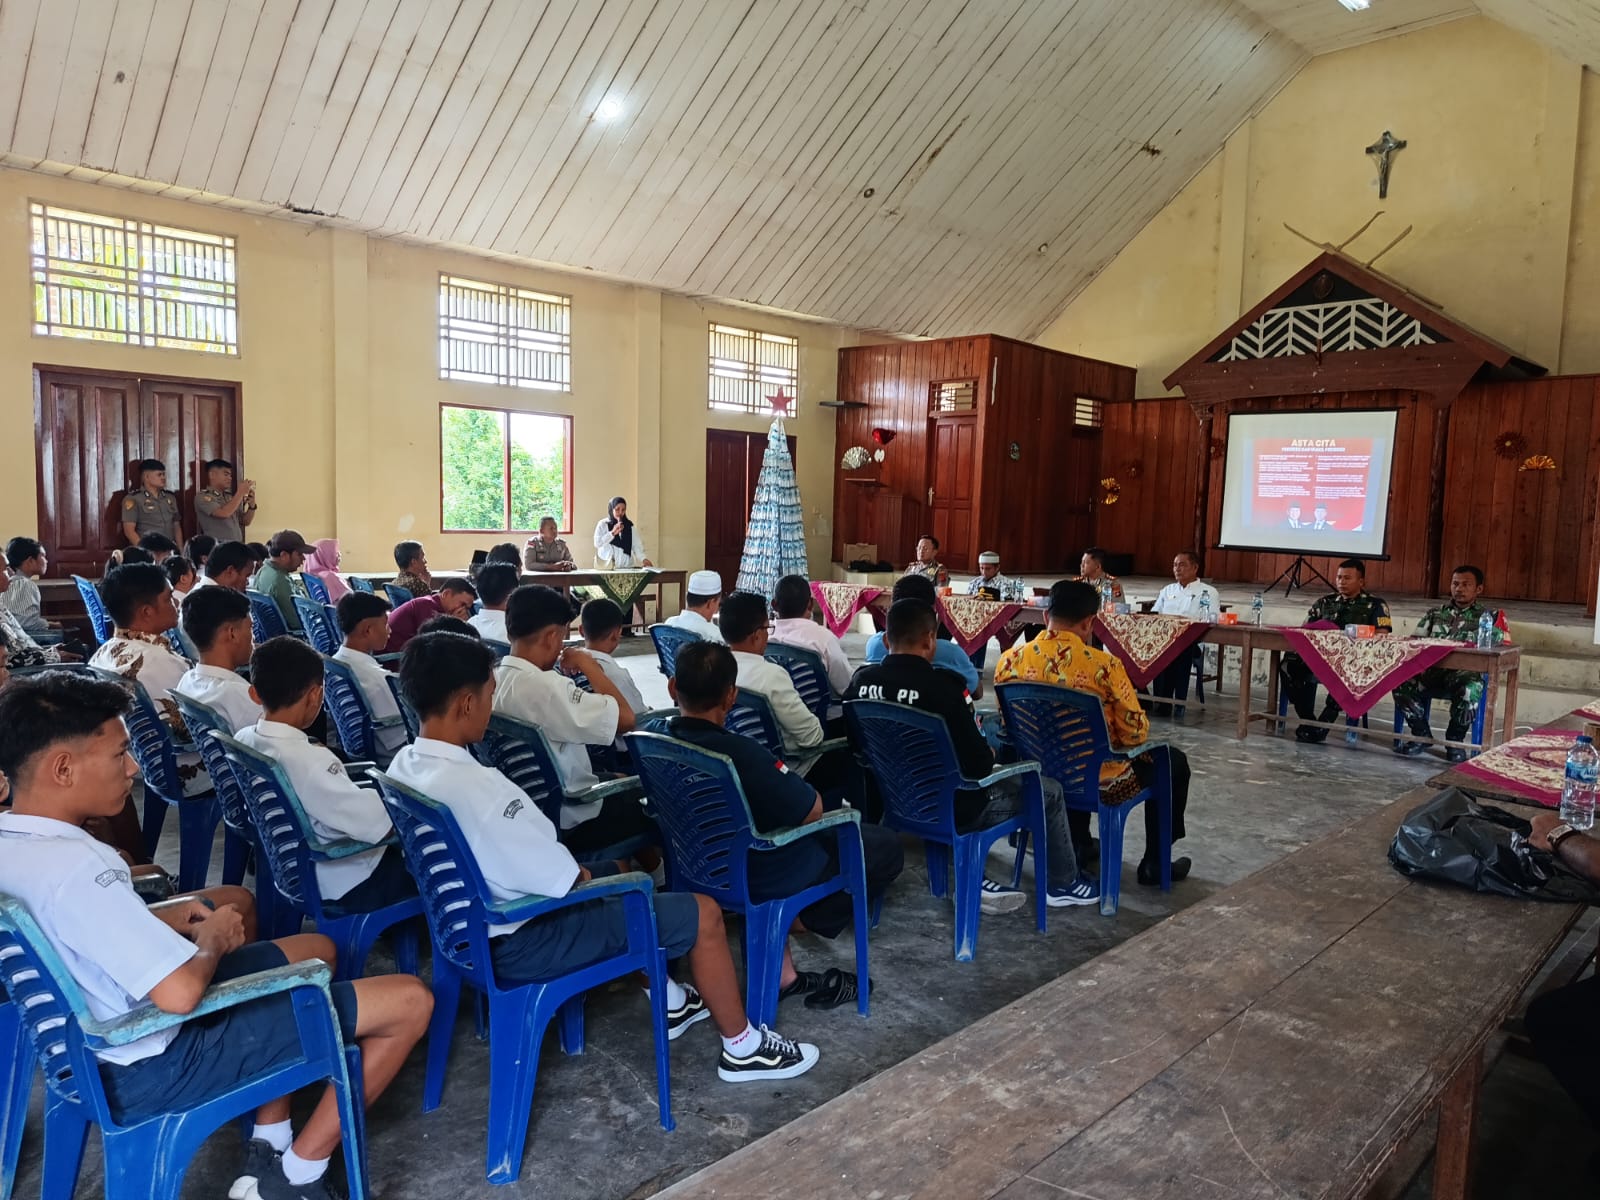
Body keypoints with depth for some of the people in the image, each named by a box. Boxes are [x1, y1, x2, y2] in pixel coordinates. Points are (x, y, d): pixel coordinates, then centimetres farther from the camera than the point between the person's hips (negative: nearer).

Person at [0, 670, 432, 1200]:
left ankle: (269, 1148, 24)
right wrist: (212, 940, -14)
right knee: (410, 1001, -9)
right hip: (162, 1062, -10)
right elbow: (182, 992, -35)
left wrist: (159, 921, 4)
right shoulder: (73, 867, -32)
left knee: (317, 949, 27)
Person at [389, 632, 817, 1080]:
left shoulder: (404, 765, -3)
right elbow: (562, 881, -27)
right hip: (522, 941, -10)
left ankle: (669, 1001, 37)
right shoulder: (474, 786, -33)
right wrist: (582, 875, -5)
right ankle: (743, 1048, 18)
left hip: (475, 916, 10)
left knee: (618, 871, 28)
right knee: (703, 912, -3)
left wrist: (574, 869, 7)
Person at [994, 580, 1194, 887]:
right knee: (1173, 761, 22)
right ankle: (1154, 865, 29)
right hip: (1100, 783, -5)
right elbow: (1136, 735, -13)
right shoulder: (1104, 666, -23)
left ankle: (1078, 845, 46)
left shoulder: (1009, 661, -10)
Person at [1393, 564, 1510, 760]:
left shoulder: (1491, 616, 16)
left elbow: (1503, 646, 3)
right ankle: (1421, 734, -6)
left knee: (1469, 690, -39)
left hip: (1466, 673, -3)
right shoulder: (1434, 614, 24)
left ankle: (1455, 740, -10)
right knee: (1401, 681, -29)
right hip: (1432, 670, 3)